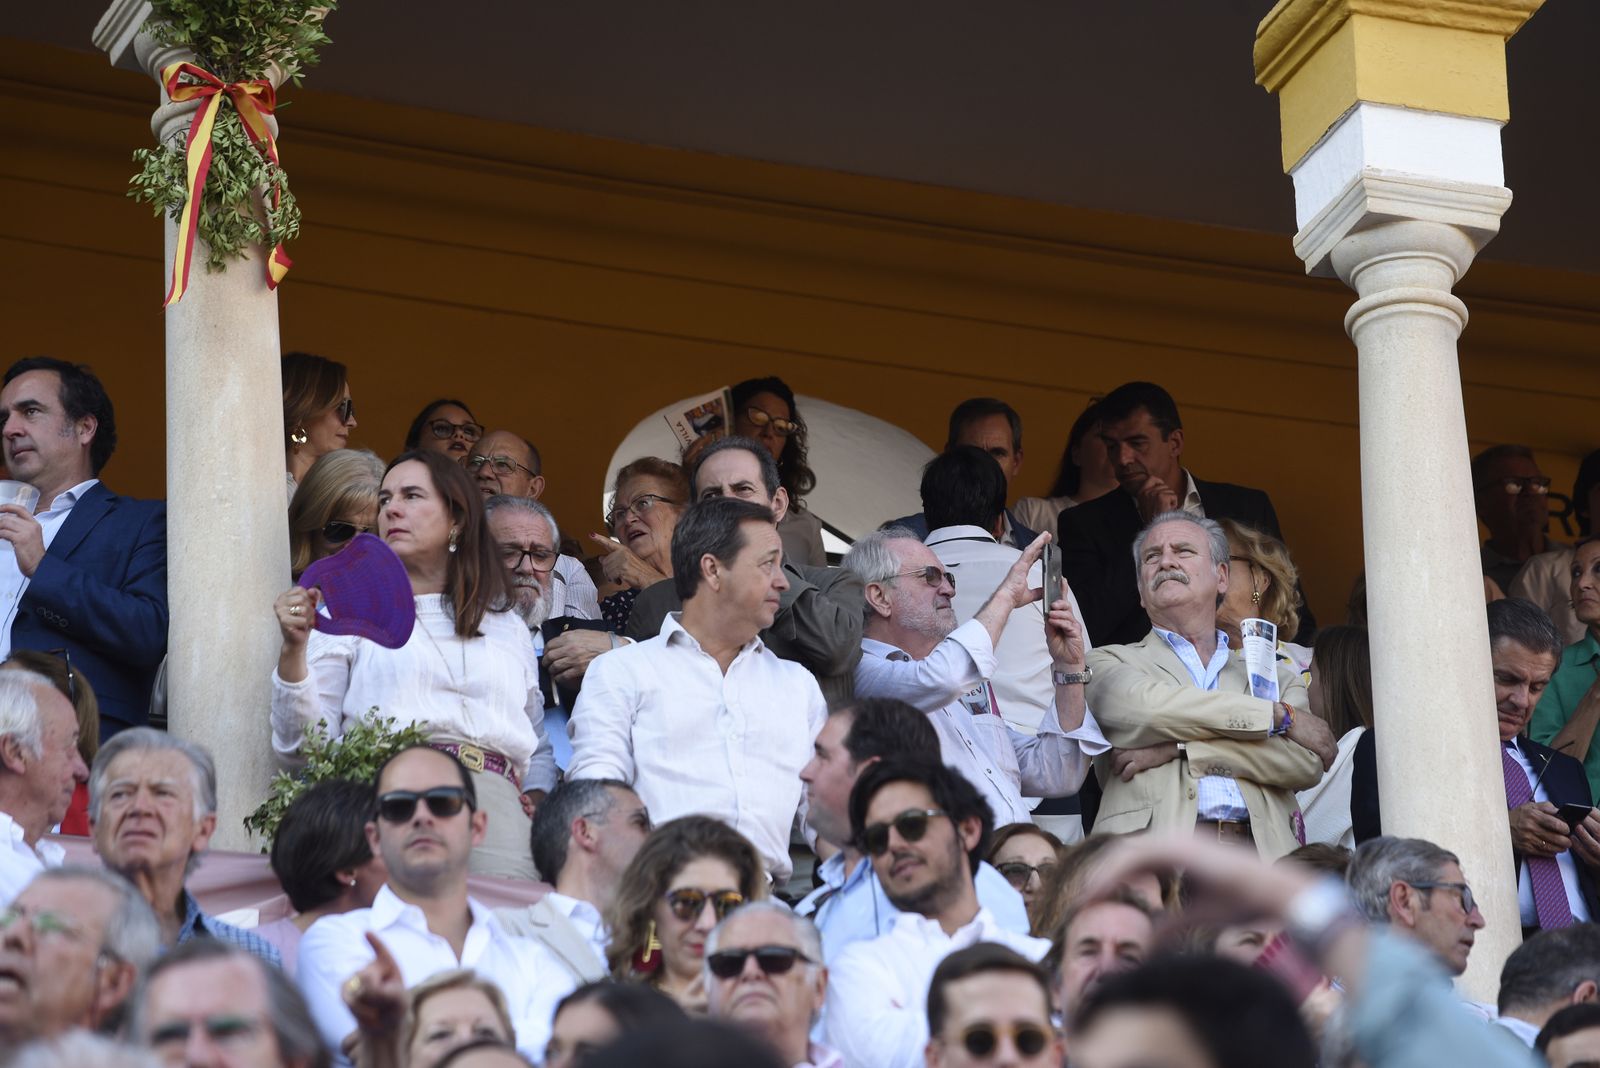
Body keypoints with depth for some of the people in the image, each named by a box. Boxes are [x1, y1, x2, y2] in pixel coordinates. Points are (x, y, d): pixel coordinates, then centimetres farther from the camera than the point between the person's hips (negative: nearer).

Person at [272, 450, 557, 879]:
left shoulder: (509, 629, 27)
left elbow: (539, 747, 32)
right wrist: (293, 650, -5)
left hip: (492, 791, 3)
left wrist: (536, 796, 10)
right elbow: (301, 746, 8)